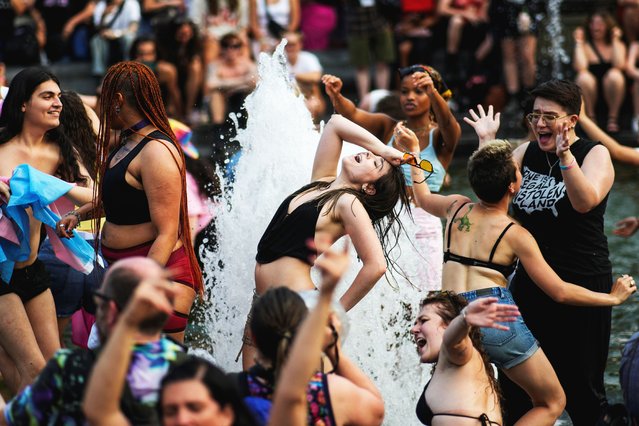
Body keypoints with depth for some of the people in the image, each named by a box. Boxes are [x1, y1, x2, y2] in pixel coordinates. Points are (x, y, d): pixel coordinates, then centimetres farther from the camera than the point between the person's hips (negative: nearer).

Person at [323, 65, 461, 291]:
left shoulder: (440, 137, 4)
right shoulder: (388, 128, 10)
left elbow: (447, 123, -19)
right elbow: (352, 115, -5)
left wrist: (433, 92, -39)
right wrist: (335, 96, -27)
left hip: (423, 227, -2)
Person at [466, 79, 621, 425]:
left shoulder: (594, 154, -7)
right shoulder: (526, 152, 8)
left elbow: (586, 202, -25)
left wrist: (564, 154, -35)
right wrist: (487, 142, -5)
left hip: (581, 282, -5)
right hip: (530, 280, 5)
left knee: (580, 383, 2)